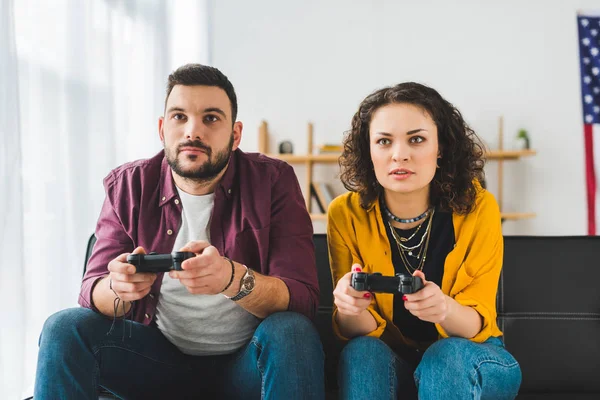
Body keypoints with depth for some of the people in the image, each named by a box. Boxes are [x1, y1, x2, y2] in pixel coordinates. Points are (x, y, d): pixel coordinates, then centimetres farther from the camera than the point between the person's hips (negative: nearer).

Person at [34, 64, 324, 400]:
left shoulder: (273, 181, -11)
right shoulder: (128, 186, -3)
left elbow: (303, 299, -20)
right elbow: (93, 292, -5)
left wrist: (232, 278, -42)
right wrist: (119, 288, -32)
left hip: (246, 362, -1)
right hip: (160, 358, 2)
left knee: (292, 331, -32)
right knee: (66, 327, -20)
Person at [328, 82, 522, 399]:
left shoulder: (478, 208, -17)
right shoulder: (346, 214, -15)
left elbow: (477, 324, -15)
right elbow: (359, 332, -12)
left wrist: (444, 308, -39)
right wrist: (349, 309, -37)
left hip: (465, 354, 0)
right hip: (386, 355, 1)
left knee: (448, 356, -31)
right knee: (362, 351, -30)